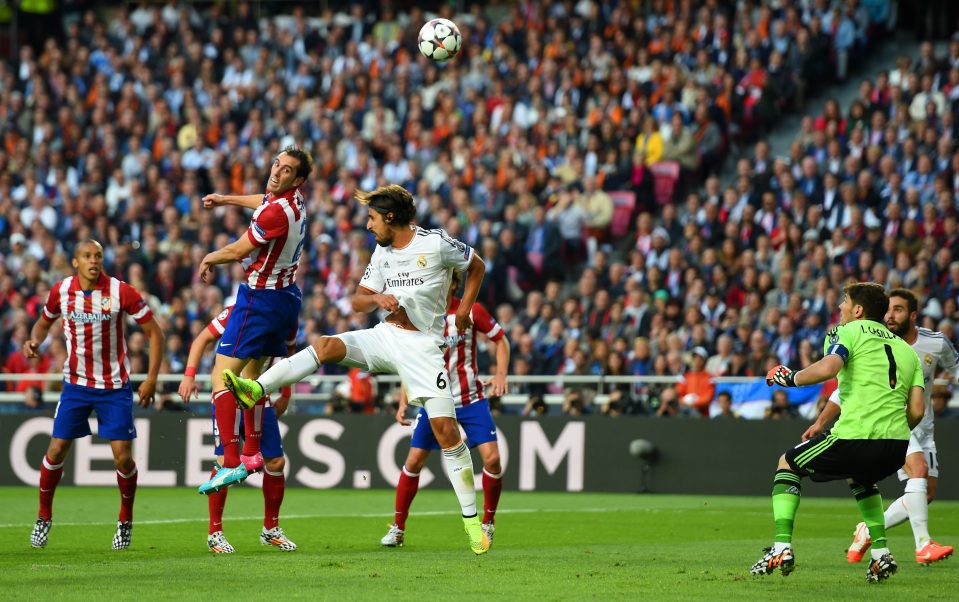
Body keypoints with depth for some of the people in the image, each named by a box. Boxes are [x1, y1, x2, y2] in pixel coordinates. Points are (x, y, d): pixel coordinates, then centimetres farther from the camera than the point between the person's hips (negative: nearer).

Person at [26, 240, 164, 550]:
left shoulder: (121, 292, -13)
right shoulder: (61, 291, -4)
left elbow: (154, 332, -6)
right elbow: (44, 323, 15)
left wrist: (151, 379, -11)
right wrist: (35, 341, -9)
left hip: (115, 386, -2)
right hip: (76, 384, 2)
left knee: (123, 456, -7)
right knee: (56, 450, -3)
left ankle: (125, 521, 15)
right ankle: (44, 517, 16)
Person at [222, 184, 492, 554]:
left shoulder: (436, 244, -6)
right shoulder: (382, 253, 10)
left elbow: (477, 265, 9)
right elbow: (358, 302, 12)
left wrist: (464, 310, 2)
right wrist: (377, 298, -10)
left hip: (423, 346, -5)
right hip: (384, 336, 5)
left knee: (446, 430, -11)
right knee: (327, 346, -23)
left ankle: (471, 519, -2)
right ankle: (255, 389, -38)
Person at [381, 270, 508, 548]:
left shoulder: (471, 311, -8)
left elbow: (500, 339, 3)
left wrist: (501, 374, -11)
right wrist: (403, 403, -1)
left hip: (471, 399, -1)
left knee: (492, 458, -12)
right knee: (414, 461, -3)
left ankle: (488, 523, 8)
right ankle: (398, 527, 10)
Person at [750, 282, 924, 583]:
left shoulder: (848, 332, 5)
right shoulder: (906, 350, 22)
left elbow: (827, 368, -17)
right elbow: (917, 410, 12)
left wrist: (790, 378, -1)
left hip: (855, 437, -6)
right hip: (897, 446, 6)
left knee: (788, 464, 19)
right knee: (860, 478, 40)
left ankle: (782, 548, 6)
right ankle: (881, 554, 24)